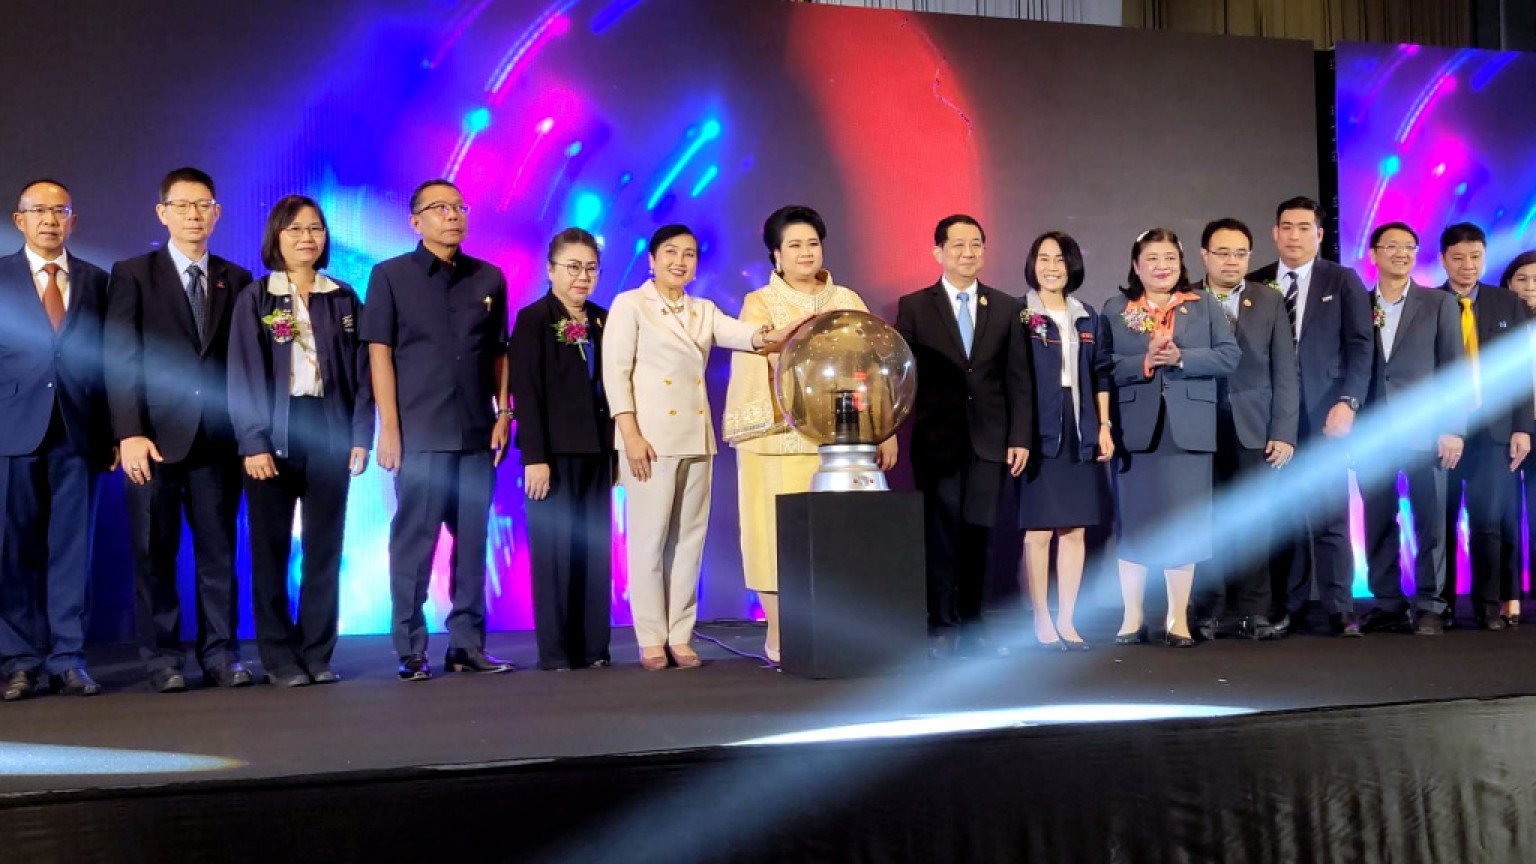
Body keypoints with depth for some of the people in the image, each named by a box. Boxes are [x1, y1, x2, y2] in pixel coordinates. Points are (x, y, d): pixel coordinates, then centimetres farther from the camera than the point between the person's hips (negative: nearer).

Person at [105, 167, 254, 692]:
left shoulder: (236, 280, 13)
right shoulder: (133, 275, 5)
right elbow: (120, 358, -3)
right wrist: (129, 433, -12)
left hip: (218, 438, 2)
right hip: (156, 437, -2)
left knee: (219, 551, 3)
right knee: (155, 553, 2)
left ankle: (220, 654, 10)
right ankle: (161, 659, 9)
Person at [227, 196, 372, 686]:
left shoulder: (344, 299, 10)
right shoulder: (255, 299, 3)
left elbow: (361, 371, 7)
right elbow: (243, 374, -3)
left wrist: (361, 436, -2)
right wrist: (253, 442, -12)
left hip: (330, 432, 2)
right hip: (274, 436, -2)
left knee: (325, 550, 4)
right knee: (271, 551, 1)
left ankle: (318, 655, 11)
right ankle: (279, 659, 7)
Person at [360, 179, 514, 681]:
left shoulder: (490, 279, 10)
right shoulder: (390, 276, 2)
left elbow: (500, 353, 13)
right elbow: (379, 353, -2)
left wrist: (504, 413, 3)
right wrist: (388, 429, -8)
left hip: (477, 432, 3)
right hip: (419, 432, -3)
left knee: (472, 540, 6)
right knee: (413, 542, -1)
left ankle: (467, 645, 13)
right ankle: (411, 651, 5)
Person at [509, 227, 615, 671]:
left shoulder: (603, 321, 10)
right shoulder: (533, 319, -5)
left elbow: (610, 385, 13)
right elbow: (526, 394, -9)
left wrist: (616, 448, 7)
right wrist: (534, 458, -15)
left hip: (596, 451, 5)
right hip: (554, 451, -5)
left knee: (595, 548, 6)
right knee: (554, 549, -1)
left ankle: (593, 647, 12)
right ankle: (555, 652, 5)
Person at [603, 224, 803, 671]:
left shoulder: (704, 311, 16)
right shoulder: (630, 305, 2)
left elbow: (740, 333, -3)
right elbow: (615, 371, -5)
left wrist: (772, 335, -27)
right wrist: (631, 436, -14)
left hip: (695, 439, 5)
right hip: (651, 439, -5)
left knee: (689, 539, 6)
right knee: (650, 539, -3)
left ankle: (680, 637, 12)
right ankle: (651, 640, 4)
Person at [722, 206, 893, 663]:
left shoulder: (847, 301, 13)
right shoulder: (759, 305, 6)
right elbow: (775, 360, -12)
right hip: (780, 439, -2)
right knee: (781, 534, -2)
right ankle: (779, 636, 4)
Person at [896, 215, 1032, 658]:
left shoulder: (1005, 308, 10)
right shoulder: (914, 306, 4)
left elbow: (1018, 380, 8)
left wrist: (1020, 437, 1)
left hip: (990, 441, 2)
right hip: (937, 440, -2)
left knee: (979, 536, 3)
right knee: (940, 537, 0)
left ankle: (972, 630, 10)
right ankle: (941, 631, 7)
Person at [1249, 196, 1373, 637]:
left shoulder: (1343, 281, 8)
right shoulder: (1255, 285, 10)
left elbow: (1359, 347, 2)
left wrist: (1348, 402, -10)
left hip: (1324, 413, -1)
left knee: (1330, 514, -4)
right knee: (1283, 514, 1)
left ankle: (1340, 610, 2)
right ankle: (1289, 608, 7)